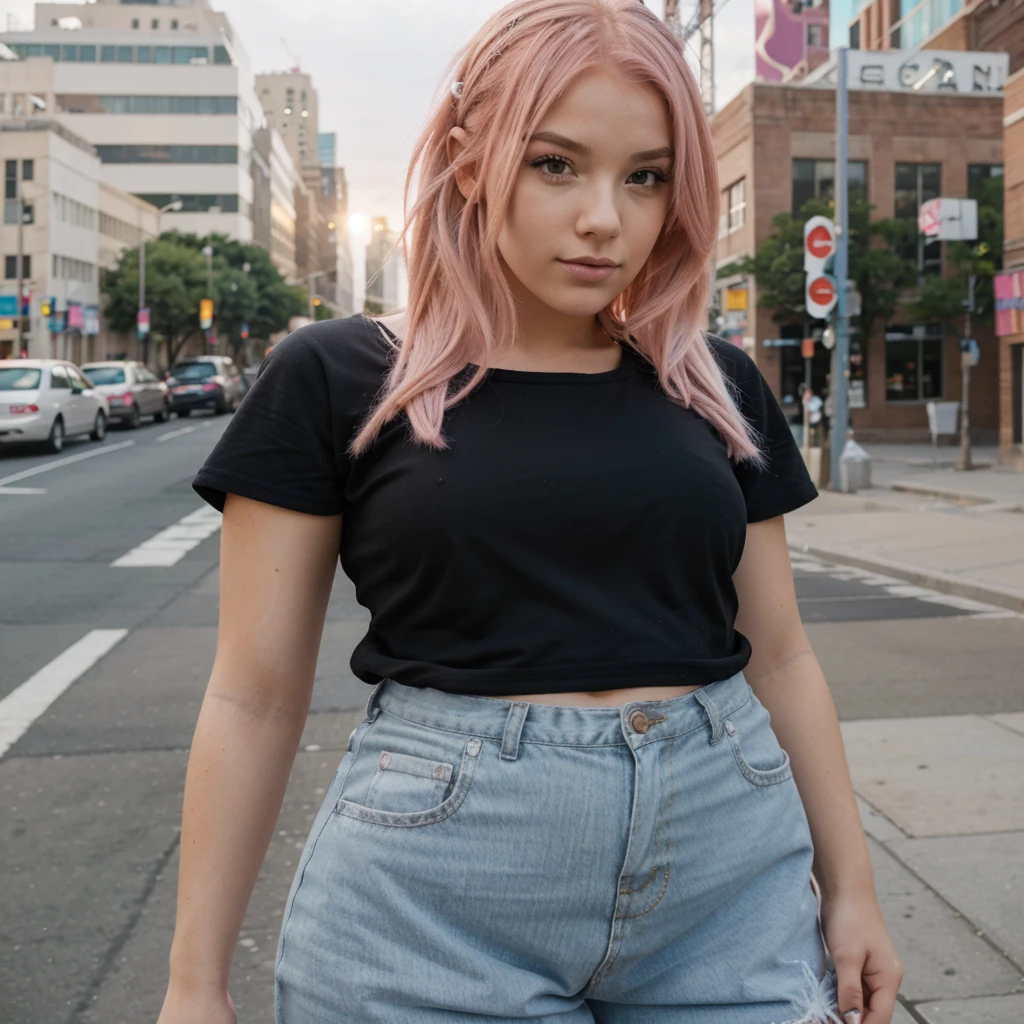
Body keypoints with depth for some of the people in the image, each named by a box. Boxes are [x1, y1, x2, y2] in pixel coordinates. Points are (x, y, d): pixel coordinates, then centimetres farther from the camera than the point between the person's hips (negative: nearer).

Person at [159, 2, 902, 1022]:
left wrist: (849, 886, 11)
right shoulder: (334, 382, -4)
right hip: (434, 900, -3)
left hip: (731, 888, 4)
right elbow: (254, 697, -3)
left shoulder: (719, 390, 6)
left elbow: (778, 657, 12)